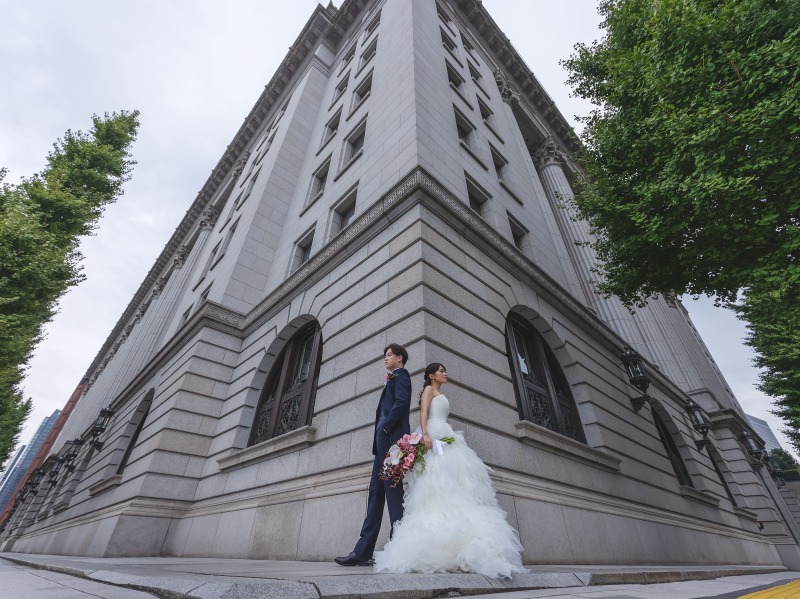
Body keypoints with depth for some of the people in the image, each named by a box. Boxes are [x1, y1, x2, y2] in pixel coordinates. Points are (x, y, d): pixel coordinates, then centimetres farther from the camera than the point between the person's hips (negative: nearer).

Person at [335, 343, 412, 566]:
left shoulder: (401, 374, 2)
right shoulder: (392, 379, 27)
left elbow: (401, 402, -15)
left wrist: (385, 428, -14)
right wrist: (379, 436, 14)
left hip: (391, 437, -9)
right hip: (384, 440, 9)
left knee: (393, 491, -9)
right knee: (376, 493, 6)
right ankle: (363, 551, 10)